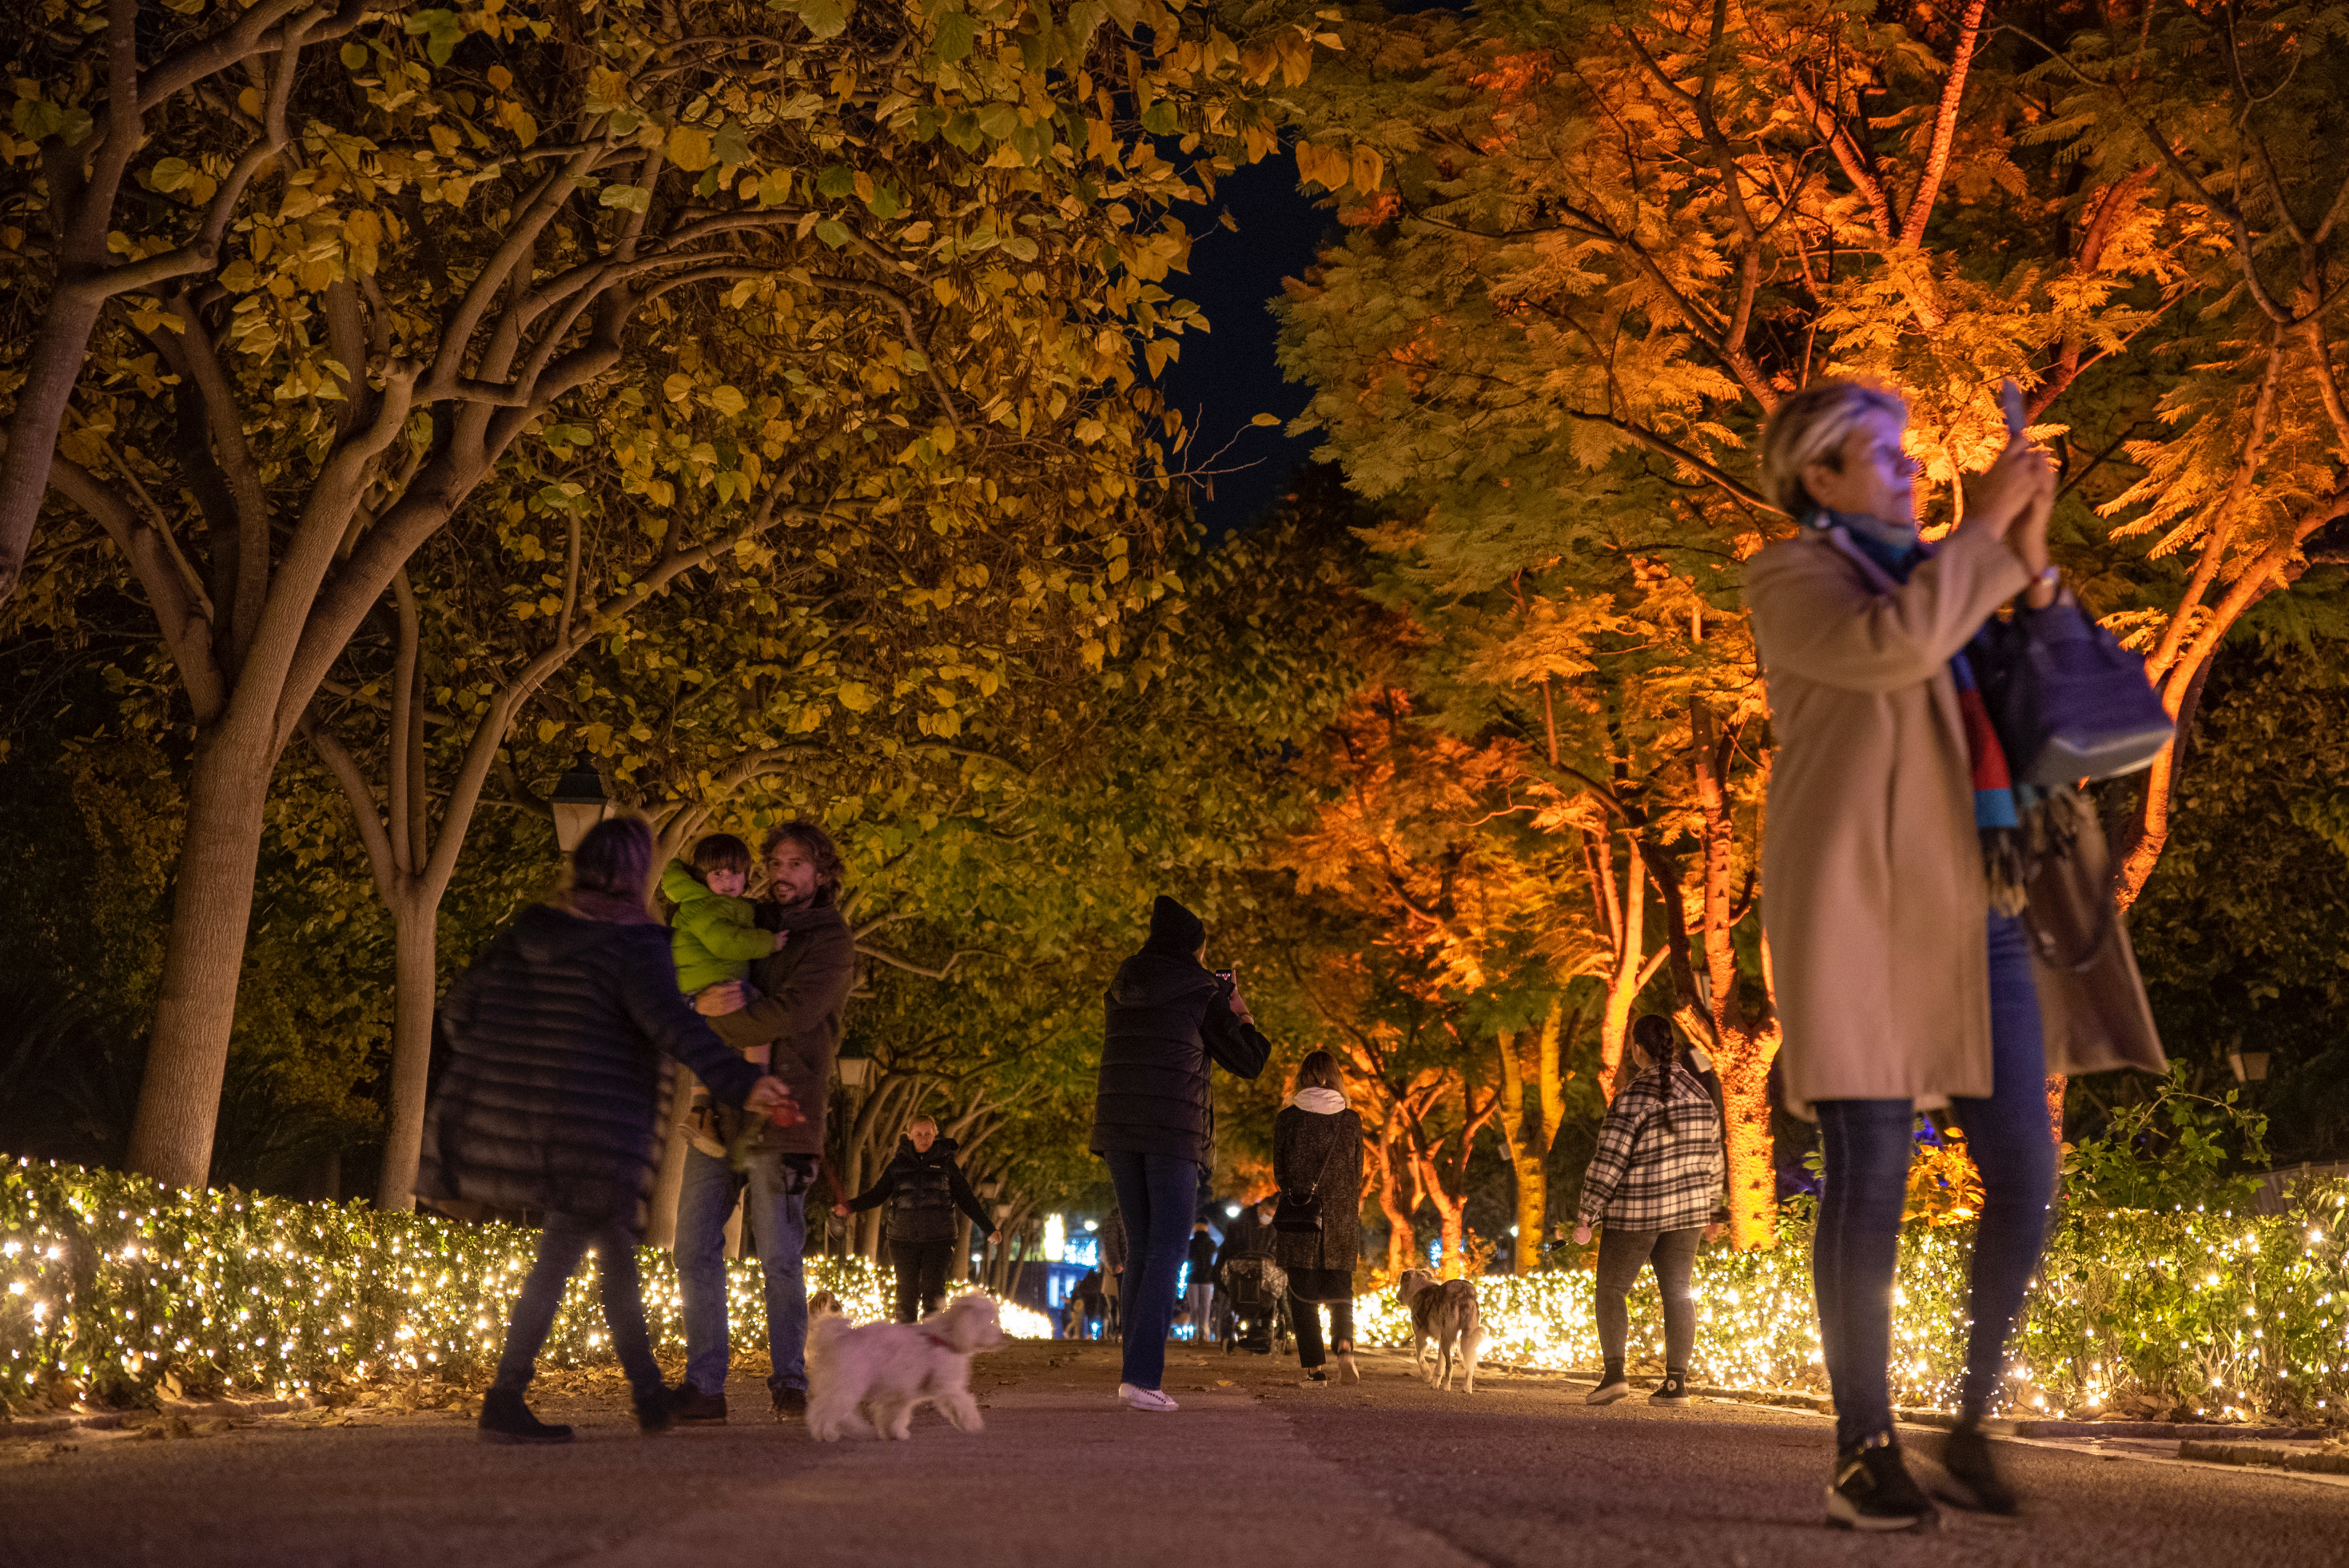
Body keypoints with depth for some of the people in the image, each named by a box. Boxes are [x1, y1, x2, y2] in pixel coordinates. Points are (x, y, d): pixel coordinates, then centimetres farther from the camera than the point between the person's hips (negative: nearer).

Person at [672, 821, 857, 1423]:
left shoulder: (830, 941, -1)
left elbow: (789, 1014, -15)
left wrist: (713, 1013, -7)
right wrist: (706, 1005, -5)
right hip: (717, 1109, 6)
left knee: (779, 1259, -2)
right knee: (695, 1252, 2)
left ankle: (790, 1382, 11)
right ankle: (705, 1389, 8)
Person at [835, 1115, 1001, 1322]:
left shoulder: (946, 1163, 7)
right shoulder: (899, 1164, 9)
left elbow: (966, 1199, 11)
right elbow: (878, 1193, 11)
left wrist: (989, 1228, 9)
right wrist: (850, 1207, -4)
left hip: (938, 1239, -1)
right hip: (904, 1240, 1)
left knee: (933, 1293, -6)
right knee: (906, 1293, 0)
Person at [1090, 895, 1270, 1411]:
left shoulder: (1120, 991, 15)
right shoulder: (1202, 990, -1)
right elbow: (1248, 1062, 2)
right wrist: (1240, 1013, 18)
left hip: (1118, 1130, 5)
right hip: (1174, 1134, -5)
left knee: (1139, 1250, 13)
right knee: (1166, 1256, -4)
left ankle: (1137, 1367, 11)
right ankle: (1142, 1376, -13)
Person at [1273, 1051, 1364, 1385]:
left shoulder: (1288, 1118, -3)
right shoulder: (1351, 1120, 1)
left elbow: (1279, 1173, 3)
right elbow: (1357, 1175, 7)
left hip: (1299, 1216, -1)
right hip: (1342, 1219, 2)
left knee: (1302, 1291, 5)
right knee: (1340, 1288, 12)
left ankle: (1313, 1366, 1)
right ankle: (1344, 1345, -12)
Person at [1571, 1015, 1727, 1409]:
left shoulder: (1633, 1095, -15)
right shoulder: (1699, 1092, 5)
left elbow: (1608, 1160, -16)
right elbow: (1714, 1156, 12)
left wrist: (1587, 1215, -11)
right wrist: (1714, 1212, 21)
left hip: (1635, 1211, -5)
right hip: (1686, 1208, 5)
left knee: (1611, 1291, 6)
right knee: (1677, 1292, 8)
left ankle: (1614, 1372, -4)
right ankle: (1676, 1382, 4)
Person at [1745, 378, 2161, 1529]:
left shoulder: (1938, 580, 23)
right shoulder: (1790, 577, 3)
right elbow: (1891, 646, -19)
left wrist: (2030, 559, 5)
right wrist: (1986, 527, -9)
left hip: (1973, 913, 7)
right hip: (1860, 905, -7)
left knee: (2026, 1172, 3)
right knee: (1871, 1171, -6)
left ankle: (1970, 1422, 17)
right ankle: (1862, 1451, 5)